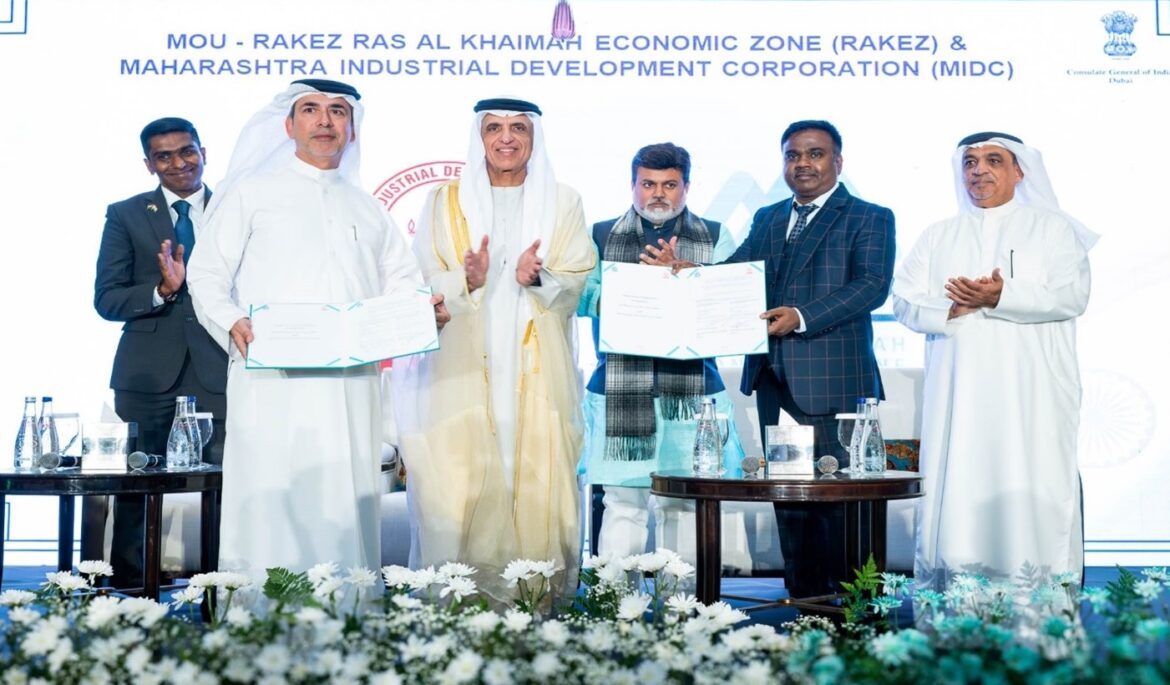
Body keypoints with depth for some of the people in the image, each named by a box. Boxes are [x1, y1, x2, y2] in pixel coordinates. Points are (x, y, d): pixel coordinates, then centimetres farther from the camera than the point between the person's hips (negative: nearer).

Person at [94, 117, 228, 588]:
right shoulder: (125, 216, 8)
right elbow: (106, 299, 2)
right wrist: (162, 290, -14)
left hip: (218, 373, 0)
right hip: (150, 375, 0)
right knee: (138, 488, 4)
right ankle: (130, 590, 15)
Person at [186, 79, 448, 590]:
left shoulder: (366, 208, 24)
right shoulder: (251, 192, 11)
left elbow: (401, 280, 21)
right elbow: (207, 275, 5)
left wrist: (424, 308, -2)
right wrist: (232, 323, -15)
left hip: (352, 388, 4)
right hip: (272, 382, -3)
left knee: (346, 509, 0)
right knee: (270, 506, -9)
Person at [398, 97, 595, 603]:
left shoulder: (563, 204, 13)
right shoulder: (444, 202, 13)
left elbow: (575, 282, 4)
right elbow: (423, 283, 6)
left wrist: (540, 278, -17)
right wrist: (467, 280, -15)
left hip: (536, 373, 0)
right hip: (463, 369, 0)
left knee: (536, 481, -6)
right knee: (458, 485, -8)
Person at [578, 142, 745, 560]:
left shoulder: (715, 239, 14)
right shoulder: (602, 236, 14)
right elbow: (584, 295, 0)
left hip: (690, 392, 0)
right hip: (620, 393, 0)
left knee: (681, 505, 0)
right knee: (622, 502, -3)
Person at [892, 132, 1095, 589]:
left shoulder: (1053, 227, 10)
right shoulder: (938, 237, 19)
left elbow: (1071, 294, -5)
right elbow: (905, 301, 7)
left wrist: (1001, 298, -18)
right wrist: (957, 307, -12)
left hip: (1030, 396, -2)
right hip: (958, 395, 3)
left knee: (1034, 497, -7)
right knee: (957, 496, -3)